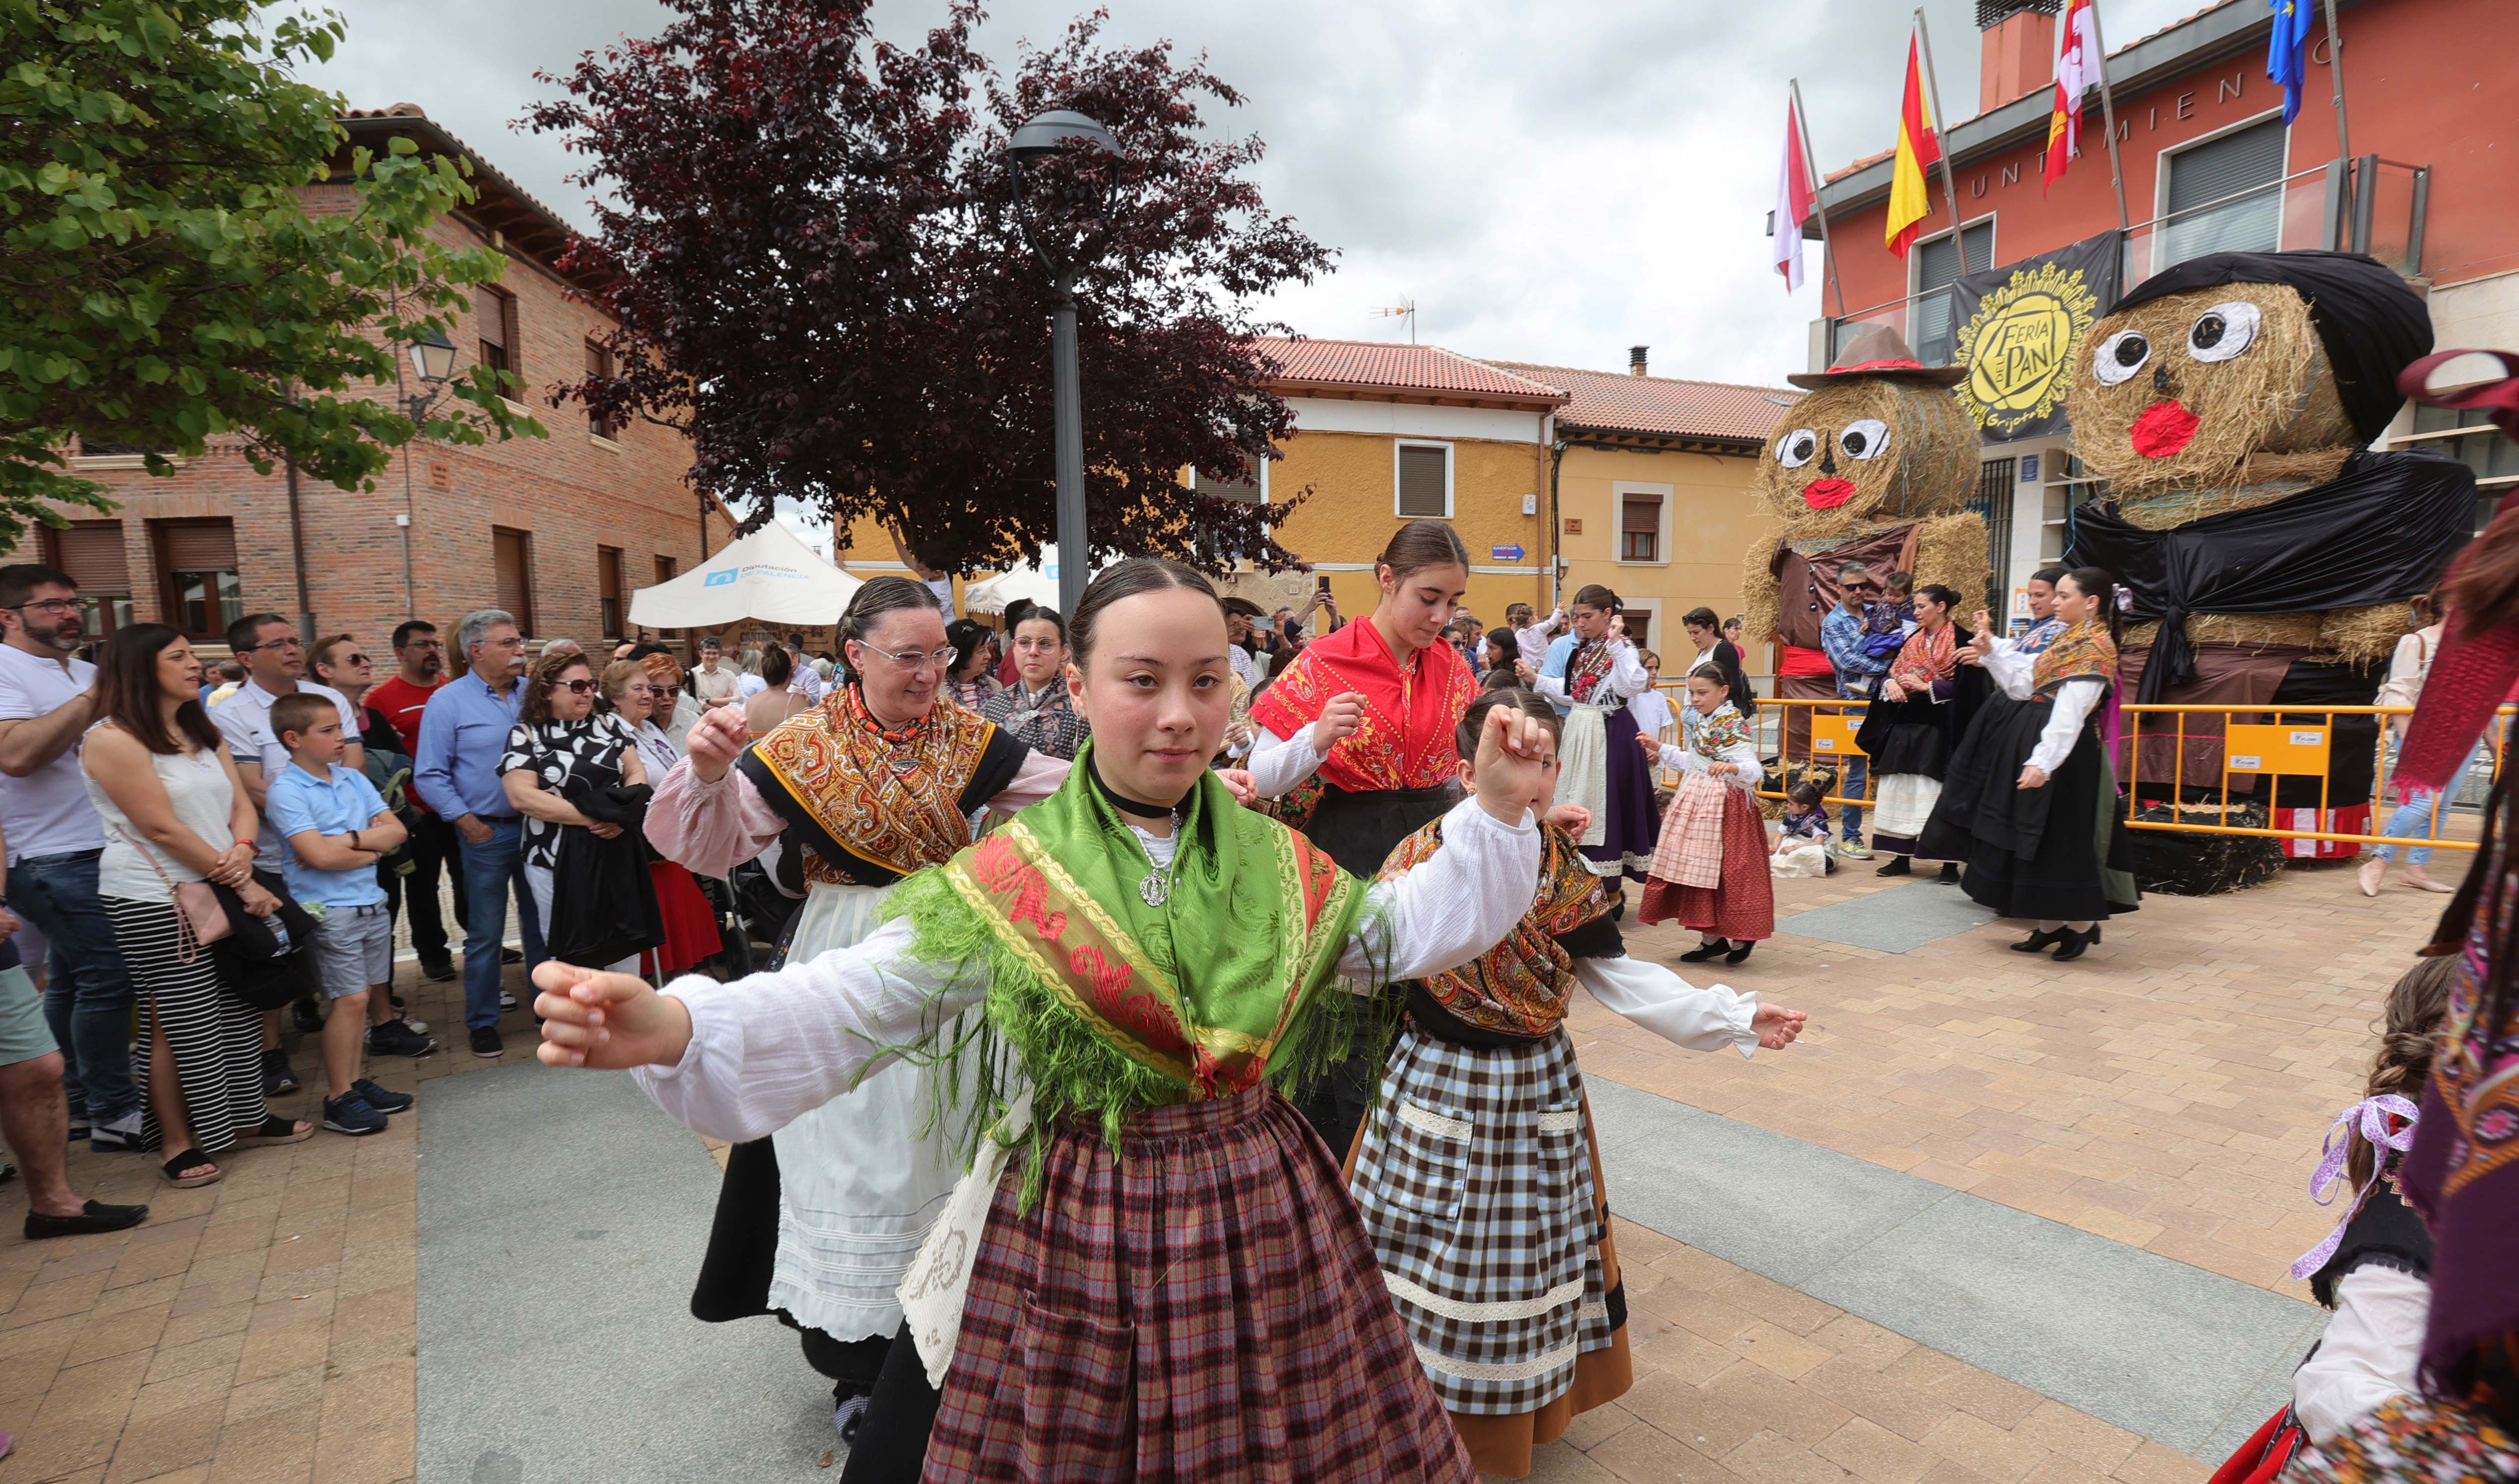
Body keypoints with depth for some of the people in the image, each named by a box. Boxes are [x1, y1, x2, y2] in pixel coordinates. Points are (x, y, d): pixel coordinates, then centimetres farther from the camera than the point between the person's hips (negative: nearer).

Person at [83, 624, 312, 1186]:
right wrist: (241, 885, -14)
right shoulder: (113, 740, -11)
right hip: (152, 901, -7)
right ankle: (178, 1144, 15)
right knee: (181, 1020, 1)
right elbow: (162, 828, -15)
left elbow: (241, 803, 10)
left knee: (240, 1009, 10)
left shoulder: (205, 734, 14)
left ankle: (247, 1117, 23)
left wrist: (242, 853, -11)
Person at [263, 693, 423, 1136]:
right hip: (328, 910, -6)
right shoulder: (286, 791, -10)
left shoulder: (353, 779, 9)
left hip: (371, 903, 6)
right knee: (350, 999, -6)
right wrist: (371, 845, -6)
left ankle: (354, 1082, 23)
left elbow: (396, 831, 3)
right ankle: (339, 1099, 6)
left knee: (361, 997, 11)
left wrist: (347, 840, -11)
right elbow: (318, 855, -19)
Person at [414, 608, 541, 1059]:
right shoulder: (448, 702, -5)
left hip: (537, 826, 4)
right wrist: (466, 822, -12)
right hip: (486, 833, -4)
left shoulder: (531, 693, 6)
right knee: (485, 933, 5)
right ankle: (482, 1023, 18)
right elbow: (429, 776, -5)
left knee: (541, 922, 13)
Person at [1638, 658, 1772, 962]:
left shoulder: (1735, 727, -14)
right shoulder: (1701, 724, 11)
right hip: (1696, 800, 8)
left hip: (1724, 803, -8)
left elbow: (1753, 770, -23)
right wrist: (1660, 749, 20)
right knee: (1695, 867, 8)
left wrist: (1730, 767, -42)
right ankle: (1711, 937, 17)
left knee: (1725, 869, -4)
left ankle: (1742, 936, 13)